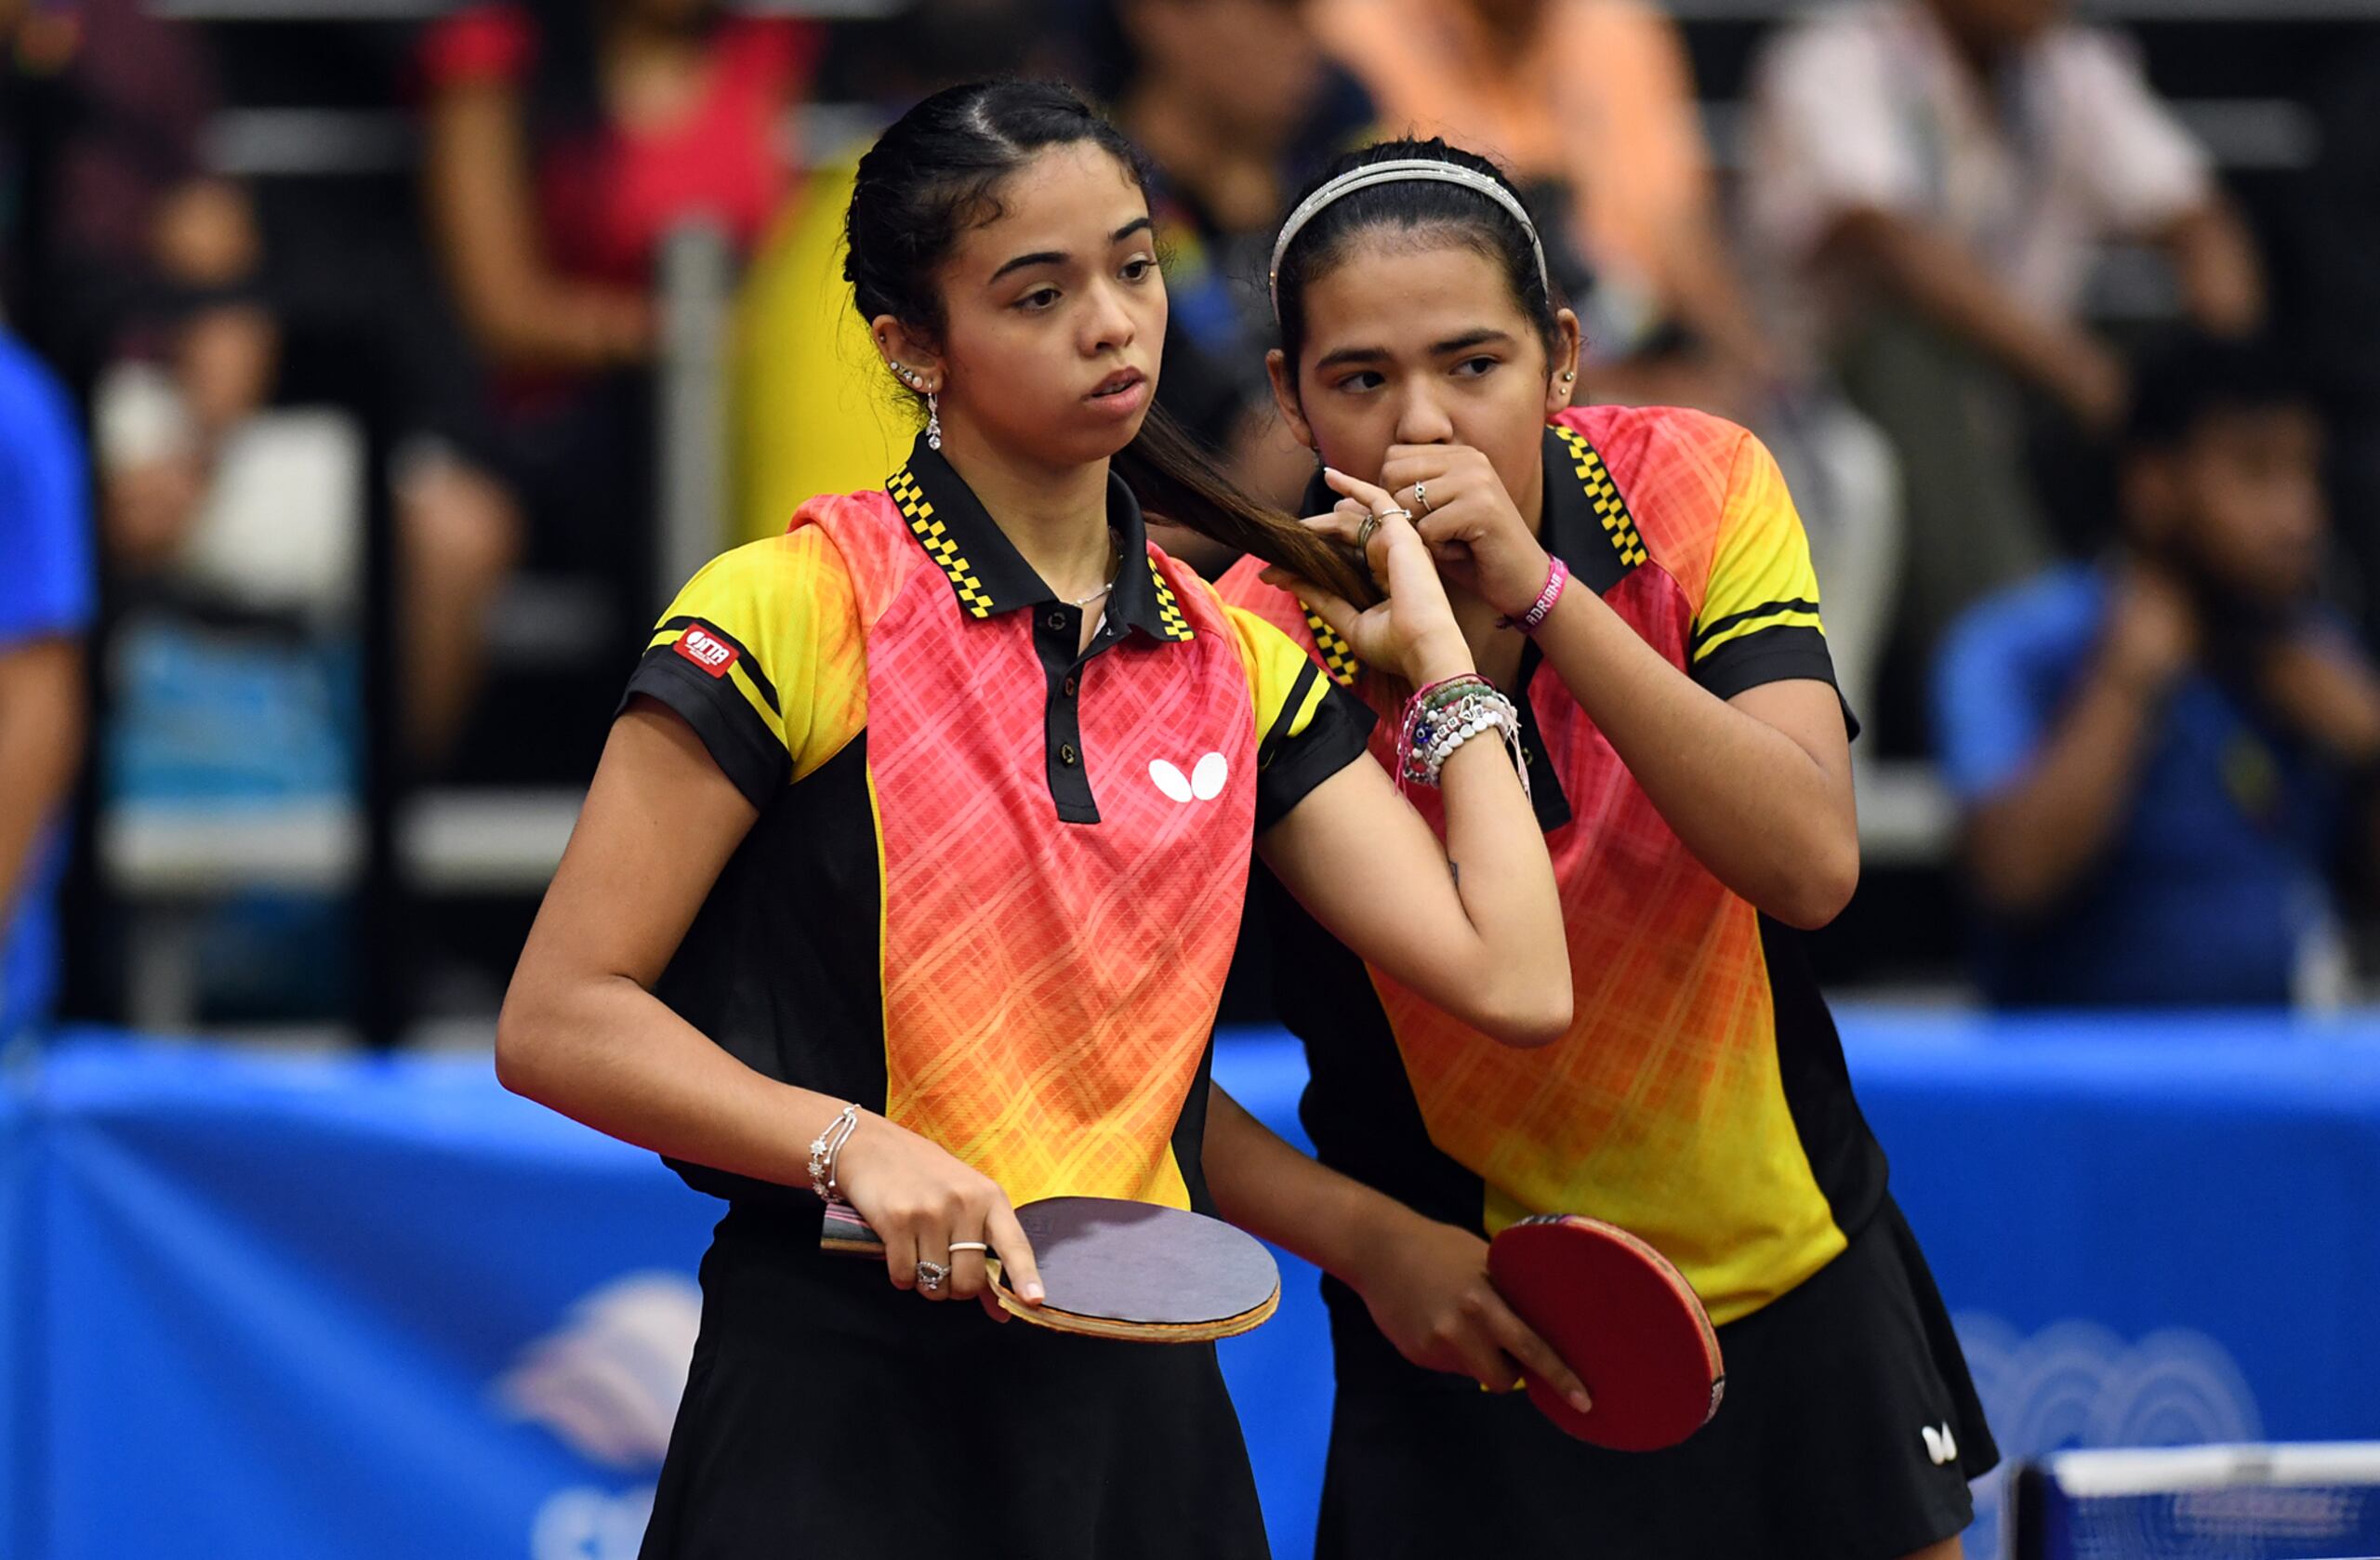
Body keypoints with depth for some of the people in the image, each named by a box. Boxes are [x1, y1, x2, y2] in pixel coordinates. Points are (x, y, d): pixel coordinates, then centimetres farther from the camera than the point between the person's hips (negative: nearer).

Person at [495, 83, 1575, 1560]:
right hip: (836, 1398, -4)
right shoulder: (793, 609, -5)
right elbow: (558, 1022, -6)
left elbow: (1517, 982, 0)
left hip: (1142, 1413, 4)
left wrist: (1436, 646, 9)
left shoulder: (1243, 665, 10)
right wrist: (855, 1144, -19)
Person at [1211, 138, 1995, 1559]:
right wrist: (1372, 1239, -24)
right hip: (1474, 1338, -2)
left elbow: (1809, 868, -27)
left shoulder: (1696, 491, -14)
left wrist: (1539, 590, -35)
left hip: (1798, 1280, 2)